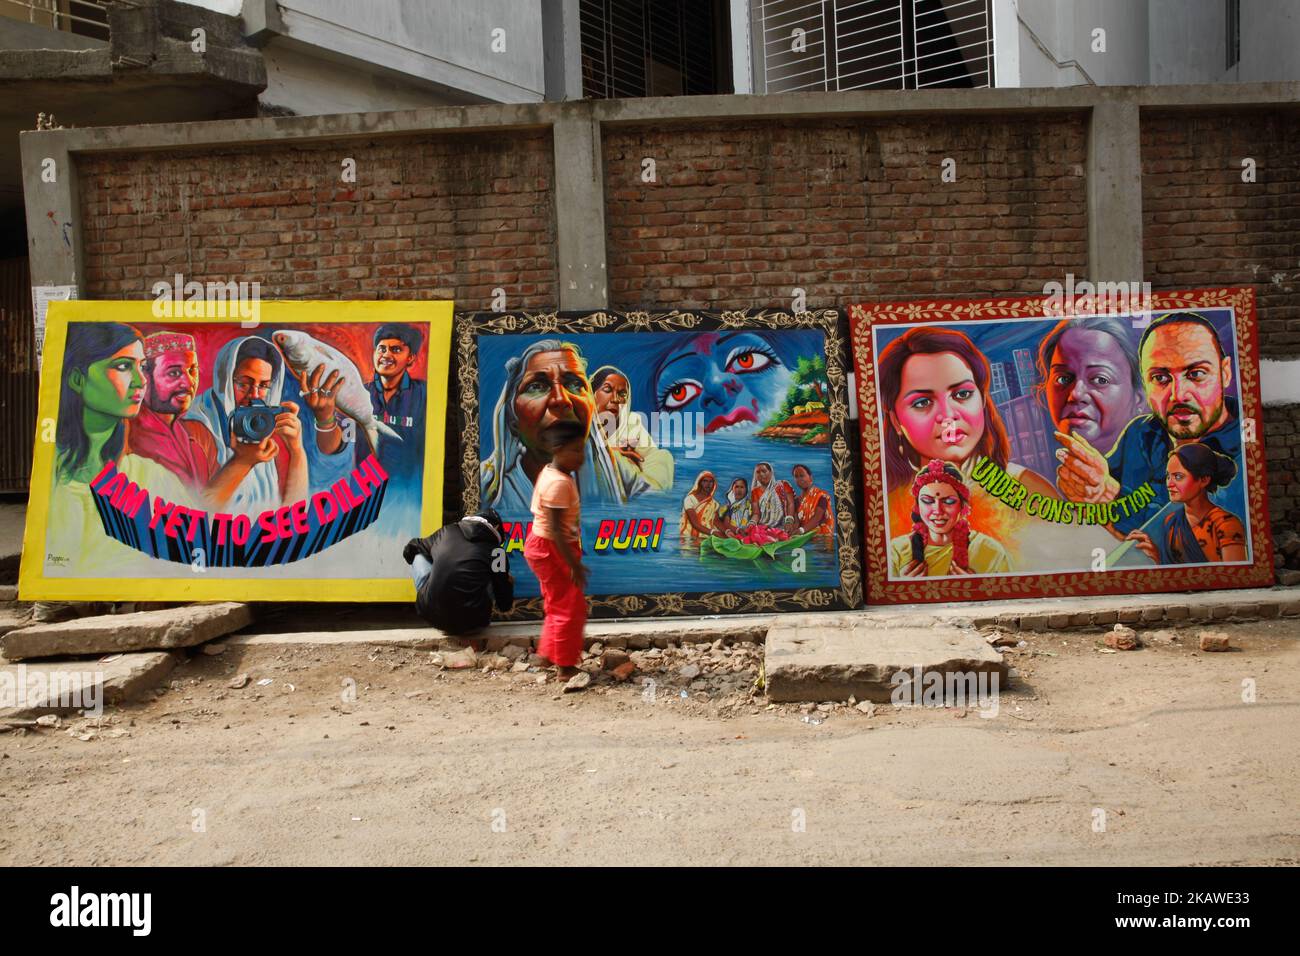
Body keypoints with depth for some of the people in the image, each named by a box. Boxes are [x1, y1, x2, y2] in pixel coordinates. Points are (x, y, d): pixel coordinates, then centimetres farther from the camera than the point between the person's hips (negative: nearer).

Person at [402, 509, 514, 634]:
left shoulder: (447, 531, 9)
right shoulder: (497, 552, 3)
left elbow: (410, 549, 28)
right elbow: (504, 606, 10)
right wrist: (508, 584, 33)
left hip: (432, 615, 1)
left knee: (419, 556, 23)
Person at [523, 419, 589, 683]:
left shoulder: (551, 473, 6)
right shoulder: (559, 483, -25)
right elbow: (555, 529, -28)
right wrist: (574, 564, -27)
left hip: (546, 548, 10)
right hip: (550, 549, -10)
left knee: (557, 605, 23)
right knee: (570, 608, -2)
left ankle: (548, 652, 36)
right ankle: (566, 667, 7)